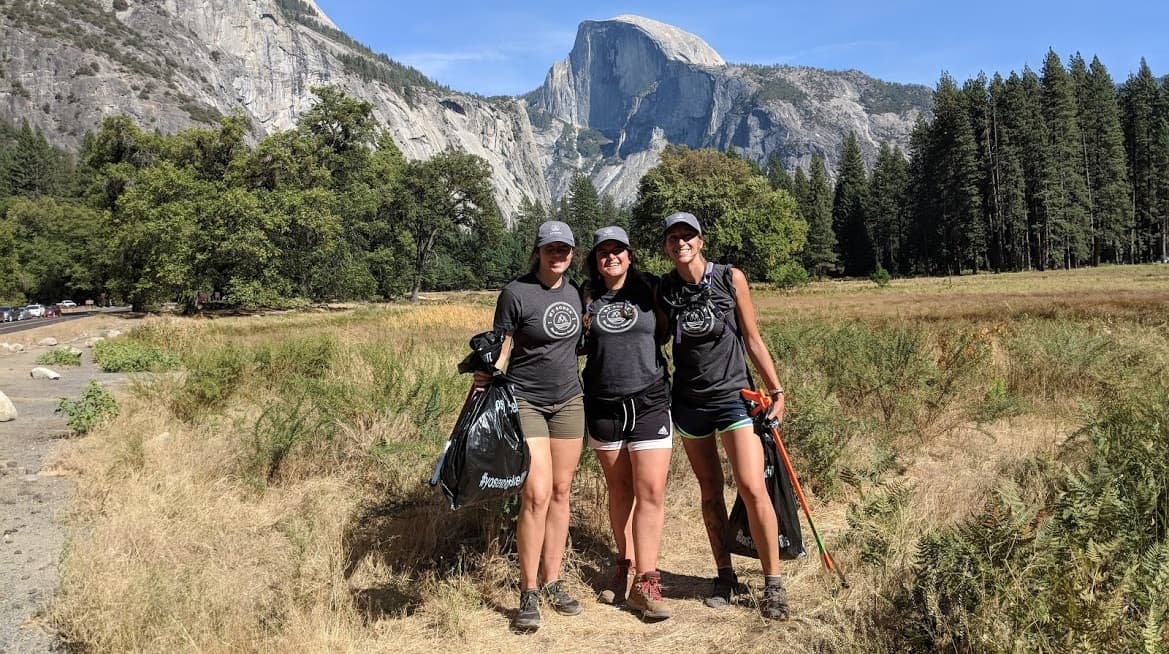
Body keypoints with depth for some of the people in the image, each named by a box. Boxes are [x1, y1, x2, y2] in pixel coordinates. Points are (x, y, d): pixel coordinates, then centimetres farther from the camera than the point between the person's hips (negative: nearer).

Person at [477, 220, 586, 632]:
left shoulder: (574, 292, 7)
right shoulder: (516, 293, -9)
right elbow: (501, 350, -8)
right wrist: (487, 377, -24)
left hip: (568, 401, 6)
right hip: (525, 402, -5)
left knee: (561, 492, 7)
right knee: (537, 494, -12)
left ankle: (553, 583, 17)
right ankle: (528, 594, 0)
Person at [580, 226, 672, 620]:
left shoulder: (650, 290, 1)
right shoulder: (587, 297, 6)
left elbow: (665, 331, 10)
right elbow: (576, 343, 12)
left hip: (649, 402, -2)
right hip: (603, 406, 2)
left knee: (650, 492, -6)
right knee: (620, 491, 11)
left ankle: (644, 581, -1)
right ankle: (626, 567, 26)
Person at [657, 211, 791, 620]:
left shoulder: (730, 279, -5)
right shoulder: (664, 290, 0)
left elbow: (752, 340, 0)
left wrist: (776, 390, 1)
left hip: (734, 395, -2)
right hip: (689, 400, 3)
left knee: (752, 487, -13)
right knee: (710, 491, 10)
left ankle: (773, 583, 0)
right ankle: (726, 577, 23)